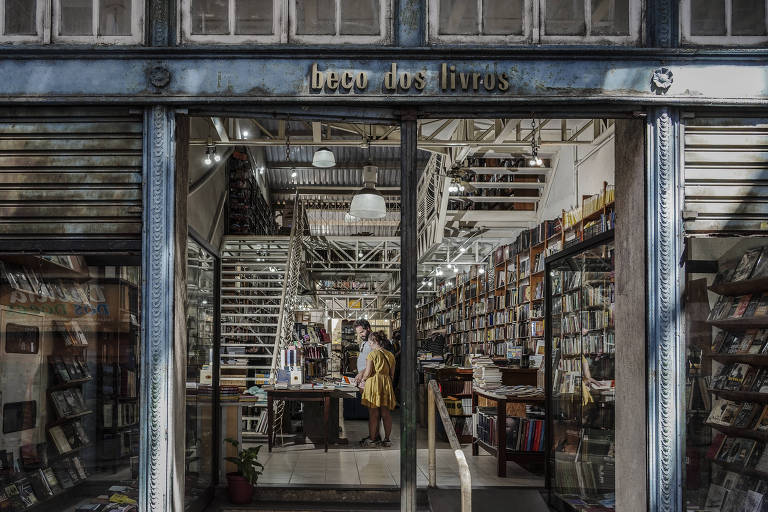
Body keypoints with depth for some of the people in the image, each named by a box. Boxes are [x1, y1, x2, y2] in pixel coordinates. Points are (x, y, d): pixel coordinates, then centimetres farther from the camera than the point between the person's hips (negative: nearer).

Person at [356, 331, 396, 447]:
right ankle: (387, 439, 12)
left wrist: (363, 379, 7)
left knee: (373, 414, 1)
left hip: (374, 383, -5)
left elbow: (368, 372, -12)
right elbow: (392, 374, 12)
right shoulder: (390, 355, 9)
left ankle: (372, 439, 6)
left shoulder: (372, 354, -9)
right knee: (386, 413, 9)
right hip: (387, 384, 5)